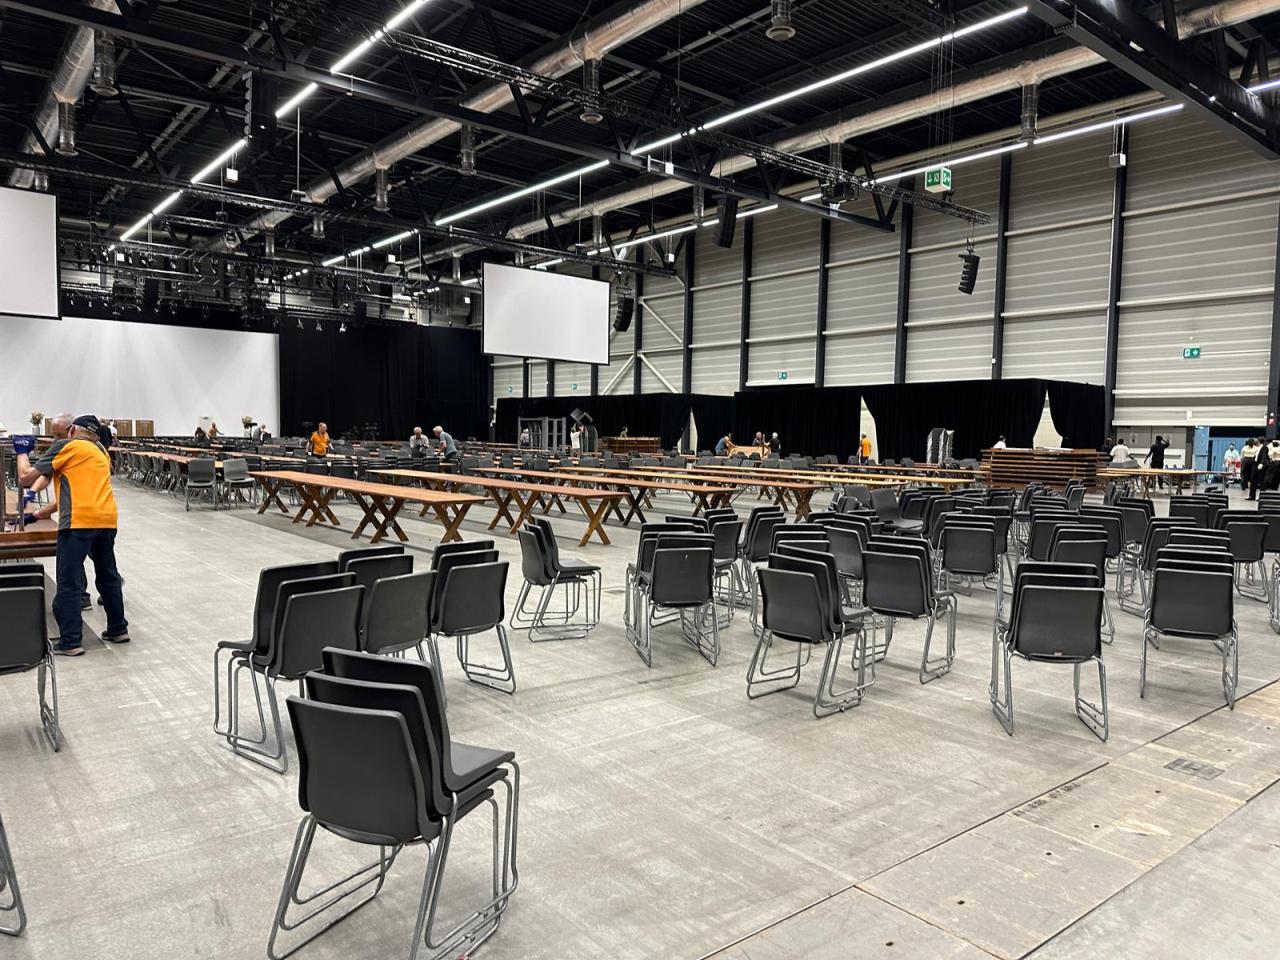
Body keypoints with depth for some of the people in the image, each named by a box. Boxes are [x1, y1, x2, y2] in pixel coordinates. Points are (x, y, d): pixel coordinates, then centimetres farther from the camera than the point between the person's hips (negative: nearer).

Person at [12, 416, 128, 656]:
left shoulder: (65, 445, 6)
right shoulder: (100, 452, 25)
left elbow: (25, 478, 6)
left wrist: (22, 452, 23)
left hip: (80, 521, -6)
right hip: (107, 519, 6)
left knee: (69, 583, 0)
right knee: (108, 576, 19)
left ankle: (69, 642, 1)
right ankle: (117, 629, 26)